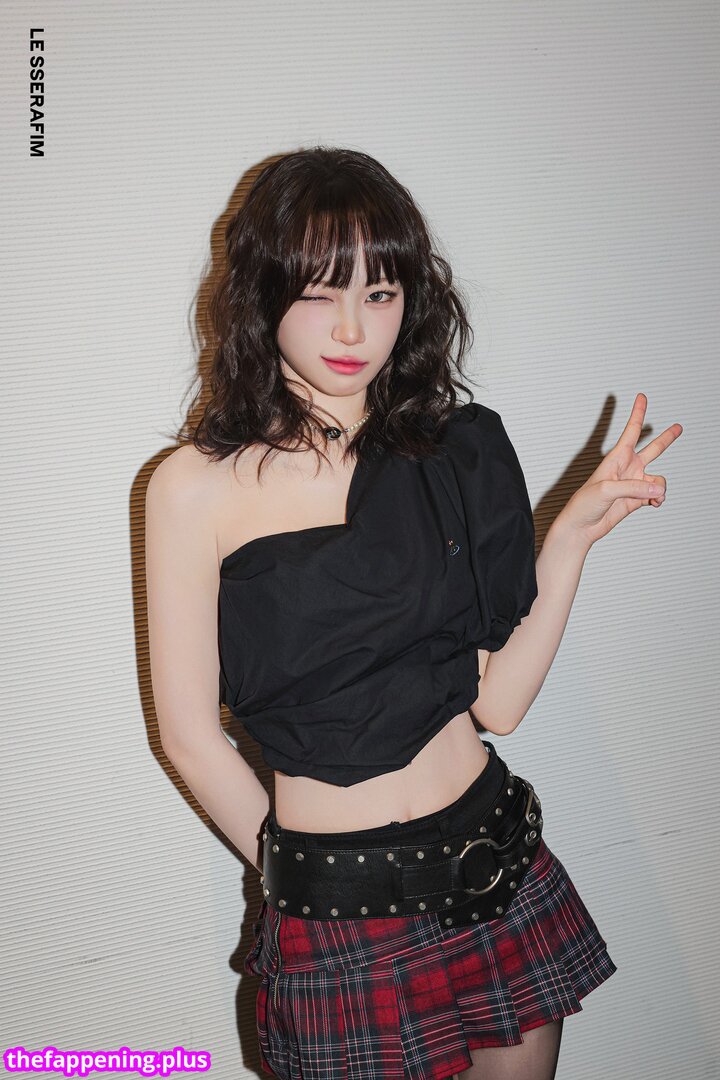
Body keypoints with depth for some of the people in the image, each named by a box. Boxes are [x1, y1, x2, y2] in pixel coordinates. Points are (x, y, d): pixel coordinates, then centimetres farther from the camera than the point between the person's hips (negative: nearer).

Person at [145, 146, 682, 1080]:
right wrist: (300, 875, 4)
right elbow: (190, 734, -5)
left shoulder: (453, 454, 1)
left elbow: (497, 702, -3)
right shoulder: (198, 487, -10)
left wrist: (573, 536, -10)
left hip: (498, 868, 4)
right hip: (331, 919, -3)